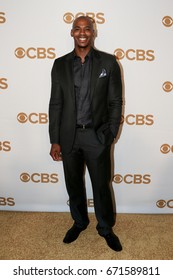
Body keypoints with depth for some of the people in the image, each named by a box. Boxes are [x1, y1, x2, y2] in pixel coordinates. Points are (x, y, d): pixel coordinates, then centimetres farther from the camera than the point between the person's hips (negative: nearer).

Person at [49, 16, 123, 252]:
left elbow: (115, 102, -1)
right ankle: (79, 222, 41)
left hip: (96, 136, -2)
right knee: (74, 185, 16)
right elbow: (55, 104, 3)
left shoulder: (109, 62, -3)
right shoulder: (60, 64, 3)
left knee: (101, 186, 9)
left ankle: (106, 228, 33)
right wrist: (54, 140, -1)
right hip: (69, 136, 2)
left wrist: (110, 135, -8)